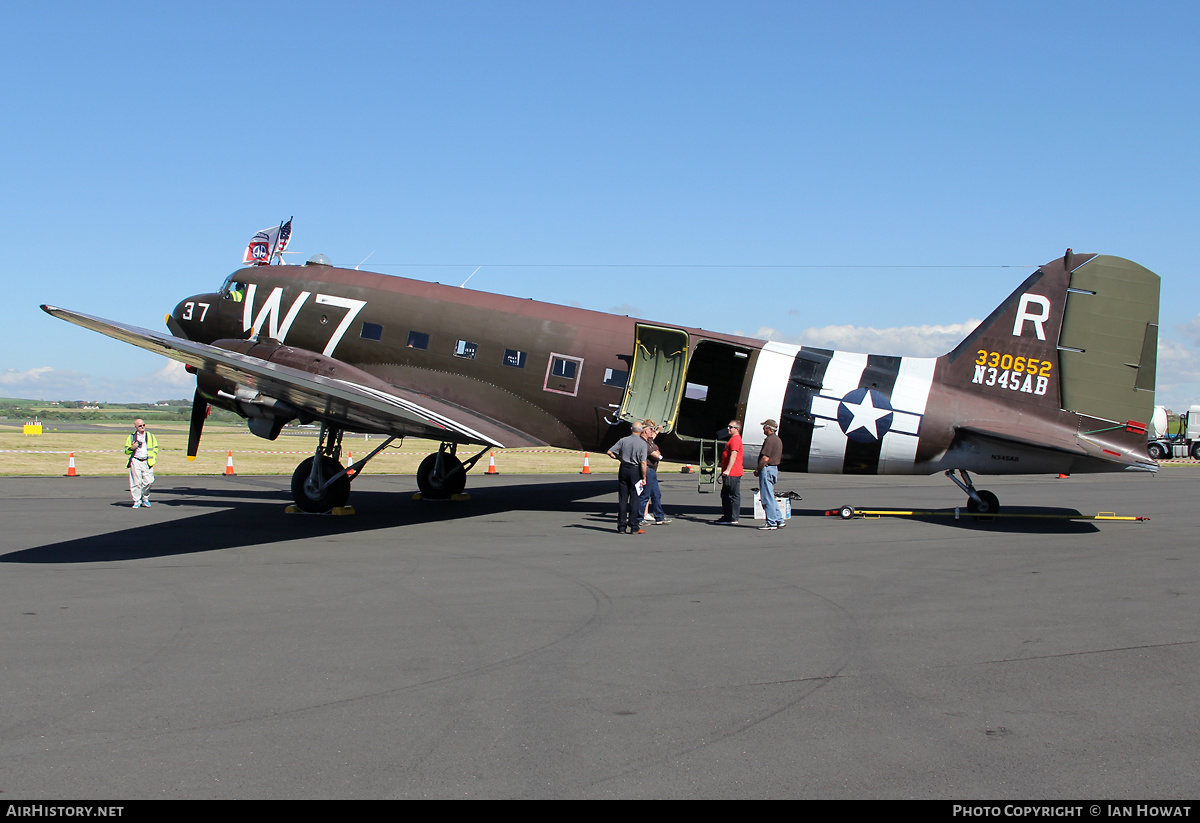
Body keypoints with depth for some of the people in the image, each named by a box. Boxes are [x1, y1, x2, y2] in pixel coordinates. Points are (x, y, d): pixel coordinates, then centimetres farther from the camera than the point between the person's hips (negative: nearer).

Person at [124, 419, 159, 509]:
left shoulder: (150, 436, 15)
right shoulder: (131, 437, 11)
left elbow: (155, 447, 18)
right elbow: (126, 451, 13)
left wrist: (153, 457, 4)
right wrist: (132, 448, -9)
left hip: (147, 462, 1)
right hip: (135, 461, -1)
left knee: (149, 481, -6)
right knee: (136, 482, -5)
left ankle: (145, 498, 16)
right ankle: (137, 501, 4)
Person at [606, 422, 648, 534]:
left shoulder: (623, 440, 0)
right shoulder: (643, 443, -8)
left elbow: (610, 452, 0)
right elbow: (643, 463, -13)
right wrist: (644, 478, -7)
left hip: (623, 469, 3)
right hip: (635, 470, -3)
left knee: (622, 498, 7)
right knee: (634, 499, 3)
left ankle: (621, 527, 8)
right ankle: (634, 527, 4)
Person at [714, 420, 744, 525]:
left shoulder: (736, 439, -13)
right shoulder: (733, 439, 21)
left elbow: (733, 456, -23)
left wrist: (727, 470, -28)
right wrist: (723, 470, 30)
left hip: (733, 473, -11)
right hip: (729, 473, 11)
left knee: (734, 495, -6)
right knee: (725, 495, 15)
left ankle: (733, 519, -4)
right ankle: (726, 517, 21)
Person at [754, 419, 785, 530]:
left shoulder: (770, 439, -15)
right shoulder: (778, 439, 17)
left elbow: (765, 458, -21)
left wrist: (758, 470, -9)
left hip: (767, 469, -10)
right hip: (775, 468, 10)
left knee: (767, 498, -5)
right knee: (770, 497, 15)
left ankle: (771, 523, -4)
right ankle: (780, 520, 15)